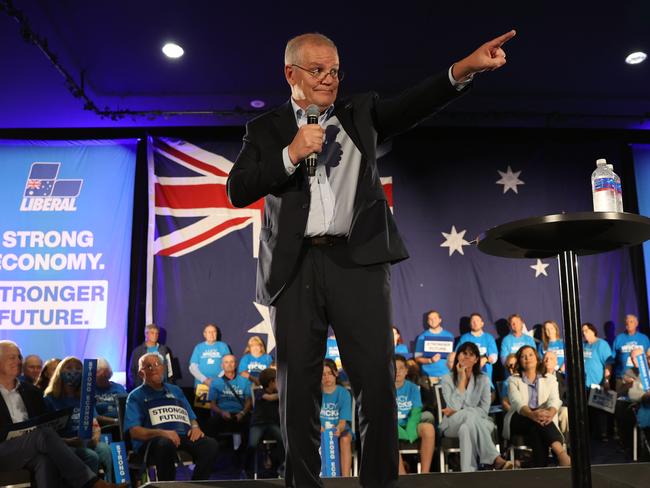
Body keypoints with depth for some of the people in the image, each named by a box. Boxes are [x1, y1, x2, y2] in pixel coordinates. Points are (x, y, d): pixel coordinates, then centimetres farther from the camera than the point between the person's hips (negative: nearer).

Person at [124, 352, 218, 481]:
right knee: (166, 444, -39)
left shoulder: (175, 390, 27)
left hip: (183, 437, 4)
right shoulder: (136, 396, 12)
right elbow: (134, 431, -1)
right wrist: (162, 433, -18)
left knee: (210, 444, -26)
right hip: (153, 439, -4)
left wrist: (195, 427, 1)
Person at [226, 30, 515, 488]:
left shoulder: (360, 113, 17)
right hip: (295, 266, 0)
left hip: (358, 260, 1)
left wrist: (463, 69, -15)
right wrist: (291, 154, -8)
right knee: (298, 388, 4)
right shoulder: (266, 129, 13)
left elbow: (413, 104, 0)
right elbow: (238, 191, 2)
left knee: (377, 380, -2)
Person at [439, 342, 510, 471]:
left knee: (466, 429, -39)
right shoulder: (447, 378, 1)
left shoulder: (483, 379, 6)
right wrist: (462, 379, -12)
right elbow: (454, 407, -15)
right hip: (453, 425, -1)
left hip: (479, 423, 1)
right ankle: (495, 459, -43)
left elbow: (484, 409, -4)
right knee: (470, 415, -38)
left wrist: (458, 412, -15)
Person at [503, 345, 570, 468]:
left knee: (536, 432, -39)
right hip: (519, 420, -1)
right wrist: (532, 414, -34)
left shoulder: (550, 379, 20)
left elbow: (554, 400, -2)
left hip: (545, 421, 1)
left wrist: (550, 413, -31)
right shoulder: (513, 380, 15)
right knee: (536, 422, -38)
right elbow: (517, 402, -8)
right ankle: (561, 453, -52)